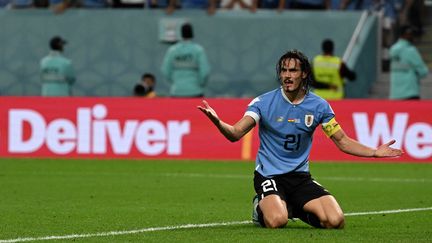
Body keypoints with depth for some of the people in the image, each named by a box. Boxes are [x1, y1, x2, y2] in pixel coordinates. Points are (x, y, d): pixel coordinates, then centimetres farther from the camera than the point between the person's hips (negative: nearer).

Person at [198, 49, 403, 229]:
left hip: (300, 177, 3)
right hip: (268, 175, -3)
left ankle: (296, 209, 15)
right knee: (277, 221, -32)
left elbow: (343, 141, 7)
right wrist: (216, 121, -35)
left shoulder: (319, 106, 1)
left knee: (336, 221, -17)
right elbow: (235, 134, -14)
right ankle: (262, 207, 7)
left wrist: (374, 152, -5)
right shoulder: (263, 102, -7)